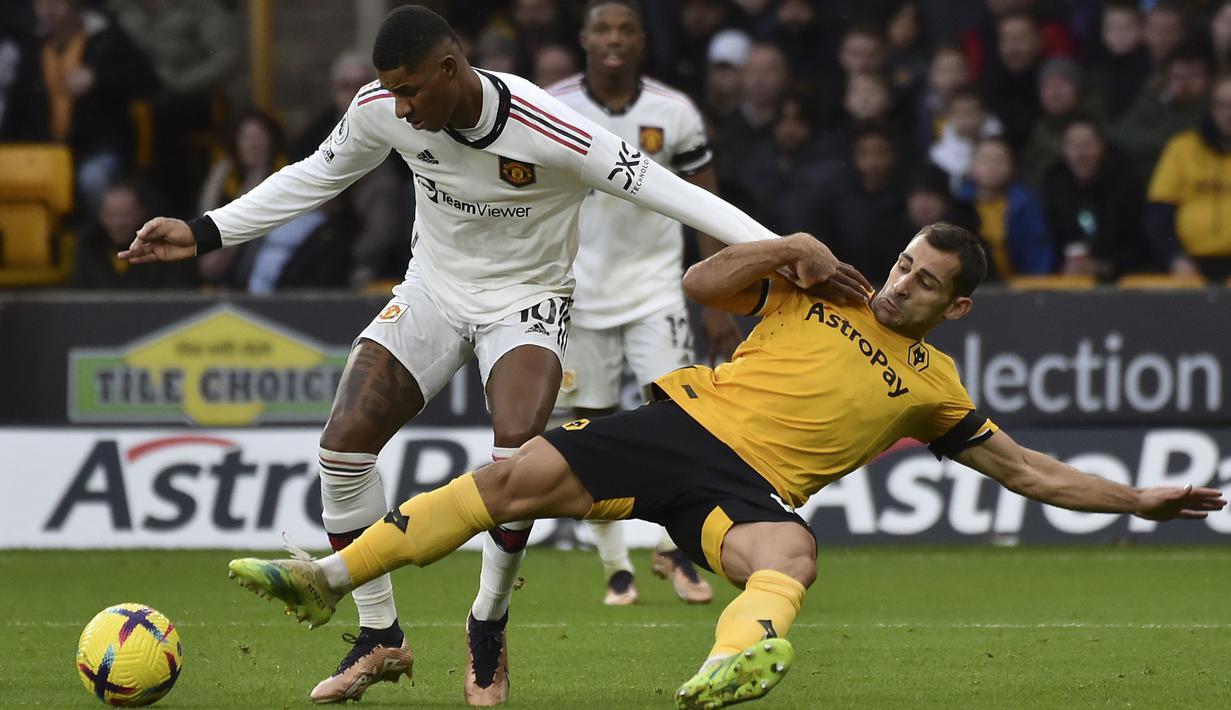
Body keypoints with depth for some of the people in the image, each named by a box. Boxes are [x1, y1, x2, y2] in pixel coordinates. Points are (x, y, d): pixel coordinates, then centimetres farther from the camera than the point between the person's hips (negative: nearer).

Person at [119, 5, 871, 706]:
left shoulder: (549, 134, -31)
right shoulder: (382, 110, -16)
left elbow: (673, 192, -29)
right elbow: (315, 177, 4)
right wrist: (204, 233, 0)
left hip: (527, 298, -4)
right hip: (434, 287, 4)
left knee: (517, 448, -30)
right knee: (344, 442, -13)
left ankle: (489, 629, -6)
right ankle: (380, 638, 3)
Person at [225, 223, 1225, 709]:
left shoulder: (934, 389, 17)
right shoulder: (816, 291, 19)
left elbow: (1028, 470, 20)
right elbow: (702, 286, 14)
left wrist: (1137, 499, 15)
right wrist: (789, 248, 2)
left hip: (749, 486, -1)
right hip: (682, 423, 2)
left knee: (789, 556, -38)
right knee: (519, 476, -16)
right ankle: (331, 577, -9)